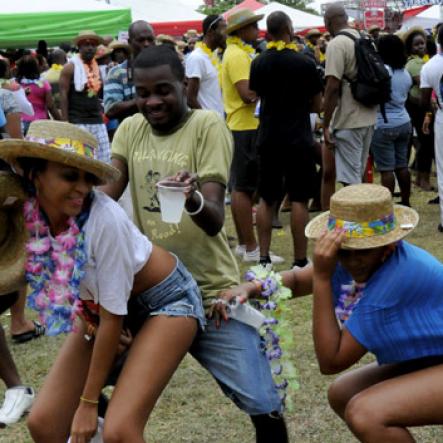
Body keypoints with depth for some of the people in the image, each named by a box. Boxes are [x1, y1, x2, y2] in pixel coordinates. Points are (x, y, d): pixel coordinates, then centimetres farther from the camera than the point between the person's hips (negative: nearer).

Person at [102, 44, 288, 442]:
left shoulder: (208, 126, -12)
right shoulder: (129, 129, 4)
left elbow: (215, 220, -22)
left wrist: (193, 199, -45)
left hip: (210, 291, -4)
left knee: (263, 405, -10)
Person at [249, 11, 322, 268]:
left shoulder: (259, 63, 2)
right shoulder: (304, 63, -9)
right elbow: (317, 105, -1)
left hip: (268, 138, 4)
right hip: (298, 139, -4)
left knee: (267, 199, 11)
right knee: (299, 200, 0)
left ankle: (264, 257, 11)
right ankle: (300, 261, 2)